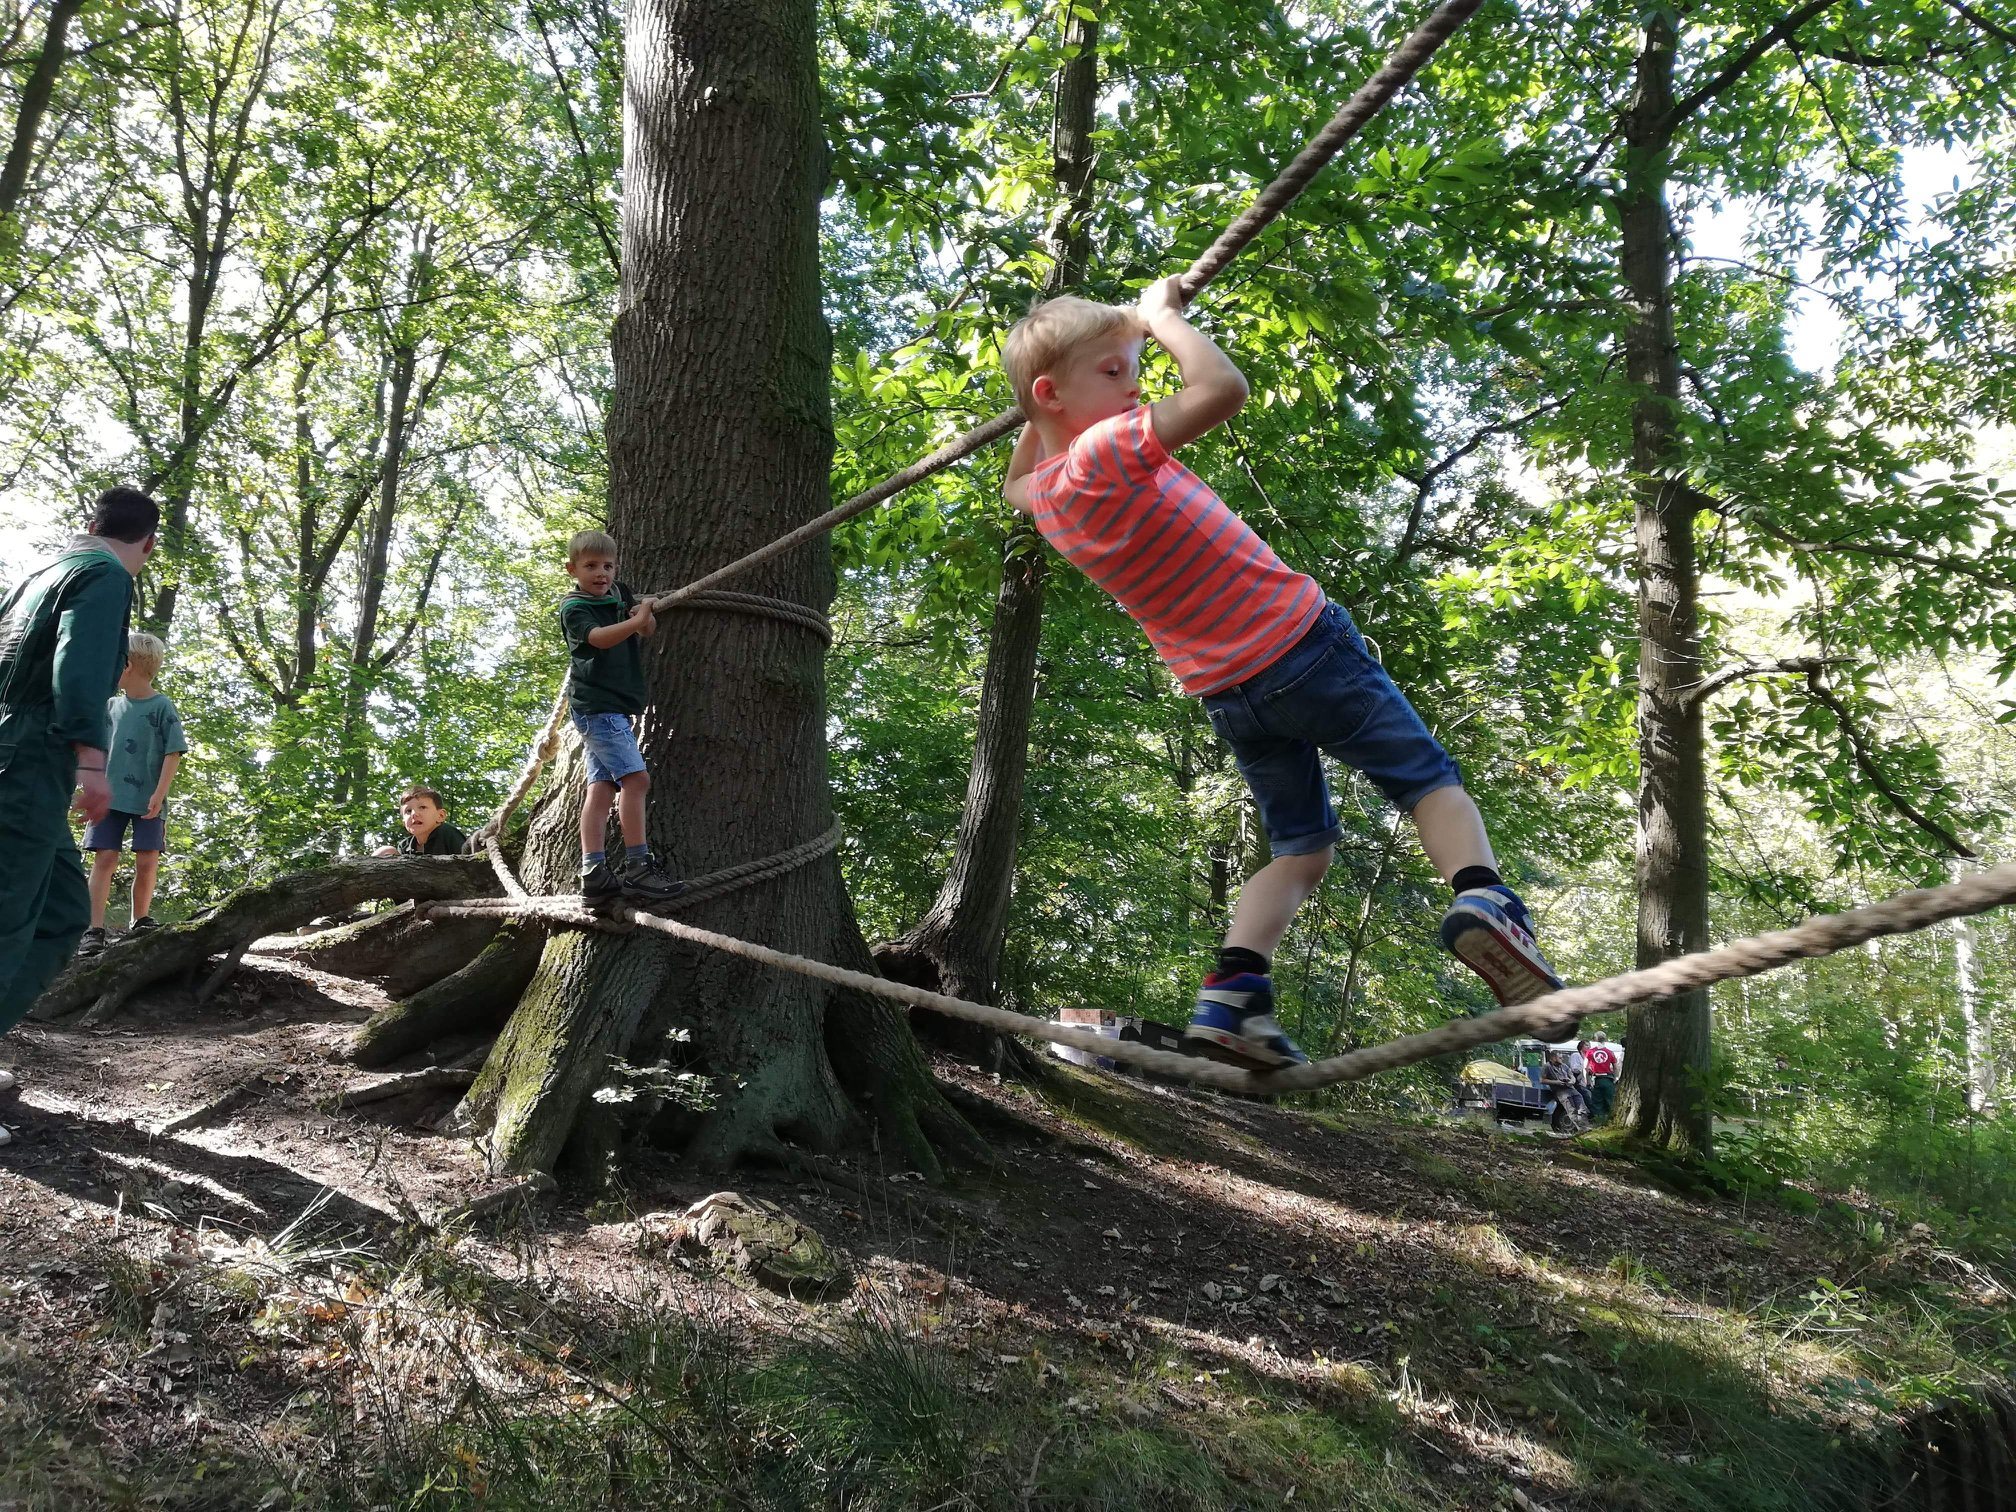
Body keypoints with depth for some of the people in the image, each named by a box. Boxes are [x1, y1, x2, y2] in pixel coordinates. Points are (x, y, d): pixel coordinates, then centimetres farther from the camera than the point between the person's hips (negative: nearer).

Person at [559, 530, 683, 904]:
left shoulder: (619, 595, 16)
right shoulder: (574, 607, -6)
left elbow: (648, 629, 13)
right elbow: (598, 637, -23)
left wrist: (646, 617, -9)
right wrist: (636, 621, -33)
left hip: (616, 706, 8)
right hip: (596, 703, -8)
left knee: (602, 786, 1)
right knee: (635, 777, -17)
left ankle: (593, 873, -3)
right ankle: (637, 866, -17)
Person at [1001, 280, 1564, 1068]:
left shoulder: (1046, 496, 5)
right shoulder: (1107, 450, -21)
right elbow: (1224, 388, -29)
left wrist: (1035, 408, 25)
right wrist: (1160, 316, -13)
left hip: (1226, 692, 7)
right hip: (1298, 641, -7)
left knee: (1300, 847, 17)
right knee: (1431, 780, 5)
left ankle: (1232, 993, 1)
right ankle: (1481, 896, -21)